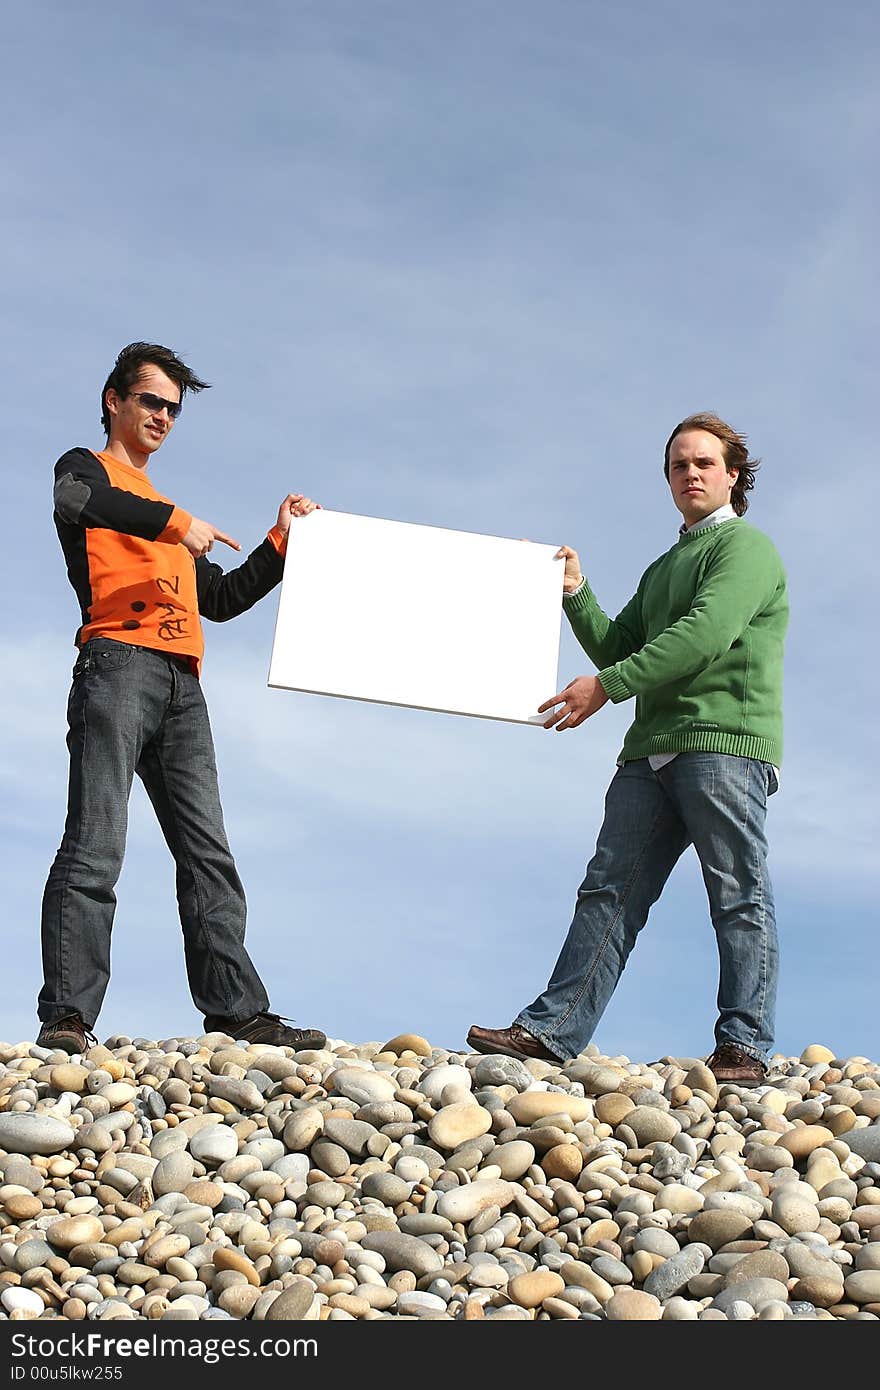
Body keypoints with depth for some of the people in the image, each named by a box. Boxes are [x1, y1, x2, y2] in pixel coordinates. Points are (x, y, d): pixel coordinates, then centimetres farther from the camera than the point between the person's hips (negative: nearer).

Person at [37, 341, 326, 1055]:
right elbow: (73, 499, -14)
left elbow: (221, 600, 33)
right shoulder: (88, 468, 13)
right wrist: (175, 520, -22)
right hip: (118, 663, -7)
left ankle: (237, 1010, -4)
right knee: (97, 844, -15)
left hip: (181, 685, 7)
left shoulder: (167, 511, 34)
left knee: (208, 853, -1)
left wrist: (281, 542, 24)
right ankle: (67, 1016, -18)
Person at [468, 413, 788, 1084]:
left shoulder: (746, 546, 3)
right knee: (609, 891, 0)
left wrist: (607, 686, -14)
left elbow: (707, 633, -12)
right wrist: (576, 593, 12)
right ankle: (549, 1031, -4)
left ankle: (744, 1046, -5)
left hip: (725, 745, -7)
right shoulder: (663, 568, 30)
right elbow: (619, 650, 25)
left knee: (739, 897, -6)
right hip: (651, 752, 7)